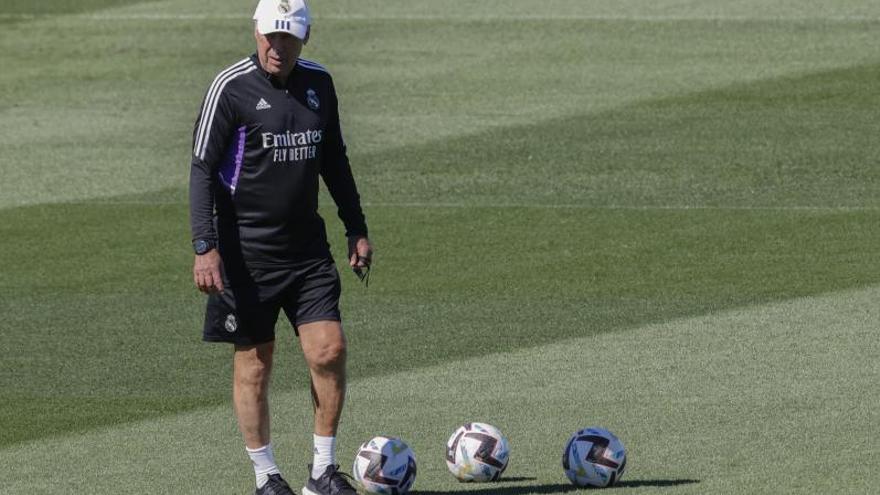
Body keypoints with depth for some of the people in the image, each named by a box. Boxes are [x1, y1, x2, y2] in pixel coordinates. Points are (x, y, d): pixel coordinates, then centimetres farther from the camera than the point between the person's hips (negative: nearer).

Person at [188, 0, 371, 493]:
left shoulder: (318, 83, 7)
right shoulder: (231, 87, -10)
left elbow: (334, 161, 18)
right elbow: (203, 169, -10)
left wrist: (357, 230, 17)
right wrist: (205, 247, -17)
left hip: (307, 247, 4)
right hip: (246, 253, -4)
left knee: (329, 350, -5)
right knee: (254, 363, 2)